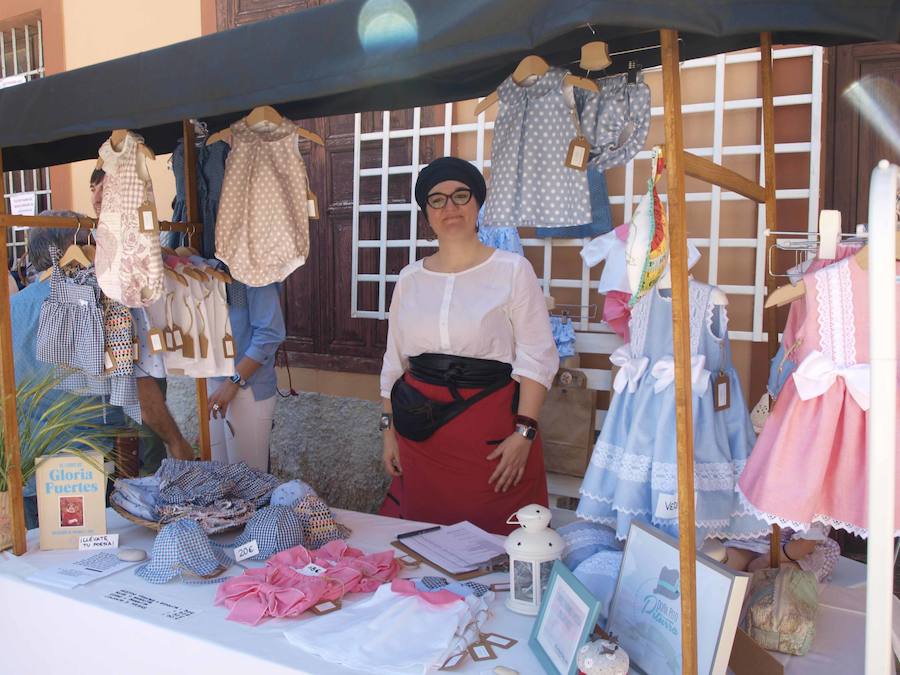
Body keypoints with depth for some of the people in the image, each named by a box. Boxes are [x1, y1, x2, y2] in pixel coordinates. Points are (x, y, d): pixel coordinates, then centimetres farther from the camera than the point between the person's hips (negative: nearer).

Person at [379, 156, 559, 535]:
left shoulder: (512, 270, -2)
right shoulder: (410, 278, 10)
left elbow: (536, 358, -5)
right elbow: (394, 361, 15)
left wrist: (524, 431, -13)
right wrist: (389, 428, 11)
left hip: (491, 424, -3)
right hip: (421, 429, 4)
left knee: (496, 539, 1)